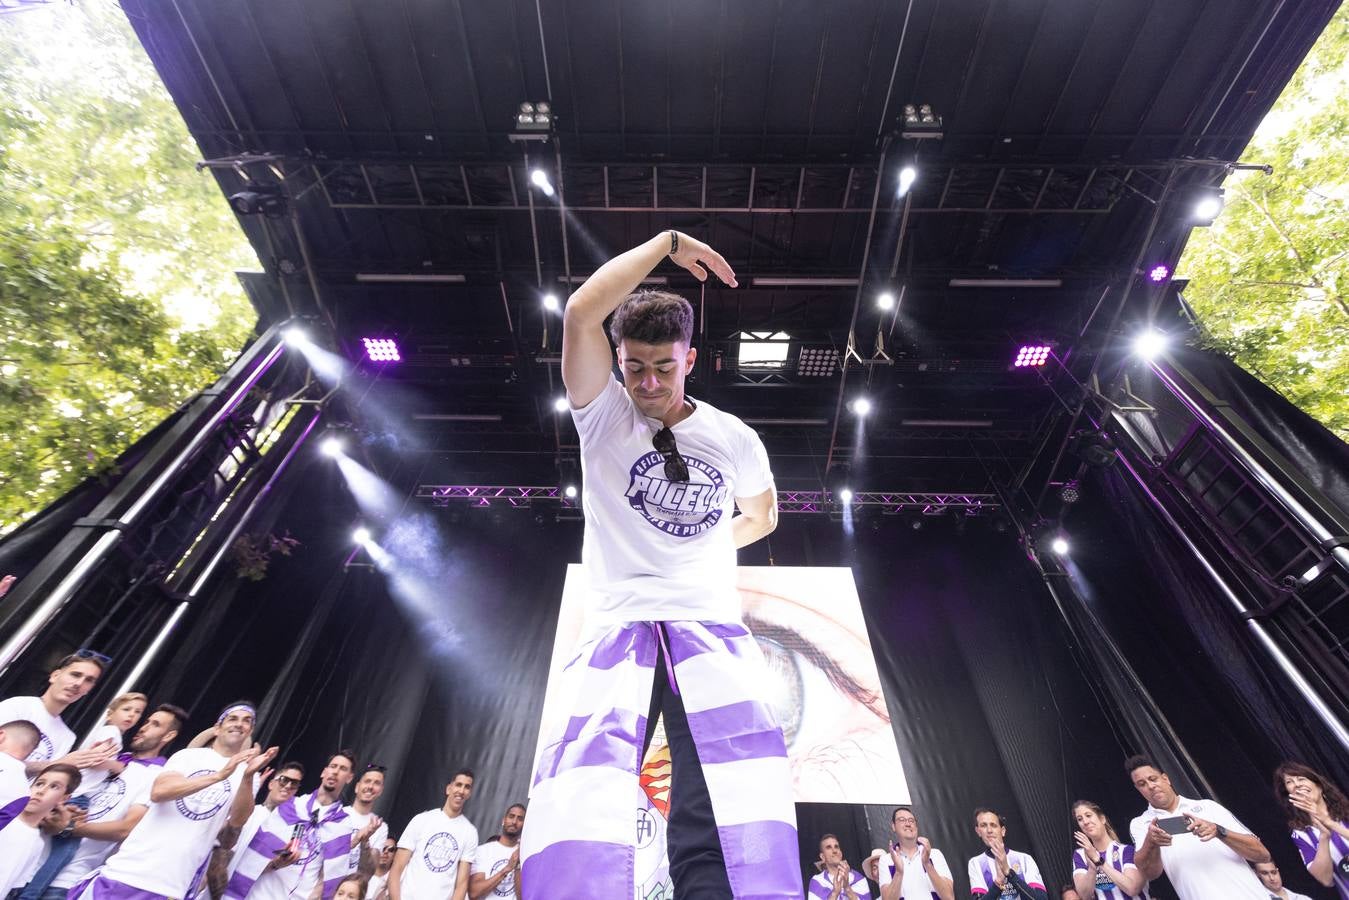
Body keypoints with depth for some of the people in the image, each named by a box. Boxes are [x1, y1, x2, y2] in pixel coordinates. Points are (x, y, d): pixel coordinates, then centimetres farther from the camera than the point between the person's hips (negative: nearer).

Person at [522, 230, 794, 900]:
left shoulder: (735, 439, 9)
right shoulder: (604, 414, 3)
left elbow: (762, 514, 29)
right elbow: (581, 312, -13)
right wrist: (667, 242, -3)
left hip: (711, 626, 2)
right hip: (616, 626, -1)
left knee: (739, 826, -17)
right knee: (579, 799, -23)